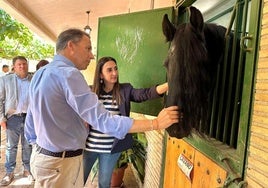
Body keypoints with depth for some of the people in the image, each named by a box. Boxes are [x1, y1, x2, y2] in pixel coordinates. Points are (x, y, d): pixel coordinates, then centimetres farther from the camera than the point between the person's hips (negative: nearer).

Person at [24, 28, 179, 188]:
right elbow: (103, 120, -30)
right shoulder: (68, 74, -23)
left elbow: (30, 123, 12)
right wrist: (156, 123, -27)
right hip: (62, 162, -9)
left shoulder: (40, 74, 6)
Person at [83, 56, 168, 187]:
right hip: (88, 145, 0)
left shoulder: (125, 90, -5)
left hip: (111, 148, 0)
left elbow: (145, 94, -21)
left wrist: (168, 85, -35)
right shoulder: (90, 91, -5)